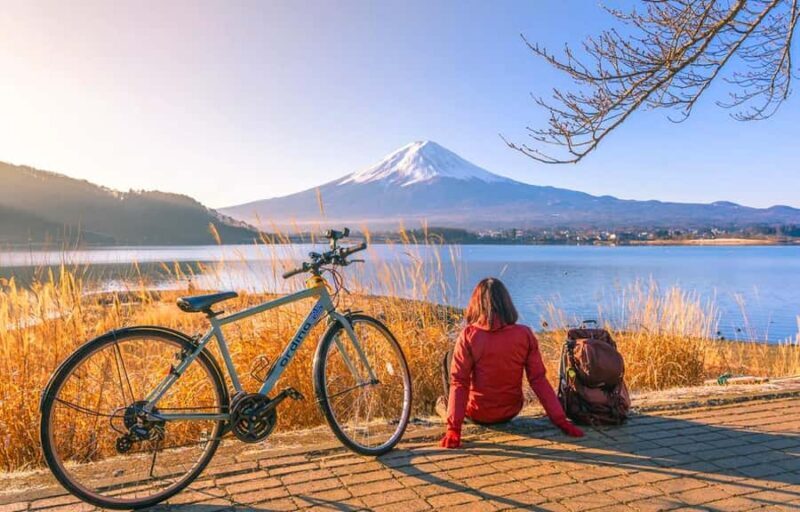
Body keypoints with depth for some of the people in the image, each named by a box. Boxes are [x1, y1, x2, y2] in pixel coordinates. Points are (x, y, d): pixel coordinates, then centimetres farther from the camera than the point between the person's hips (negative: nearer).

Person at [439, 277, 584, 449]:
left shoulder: (469, 336, -20)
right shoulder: (525, 335, -13)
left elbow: (459, 383, -22)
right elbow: (539, 380, -14)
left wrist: (453, 428, -22)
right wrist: (561, 420, -9)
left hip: (477, 415, -3)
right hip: (510, 413, 3)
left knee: (450, 357, 18)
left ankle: (450, 408, 32)